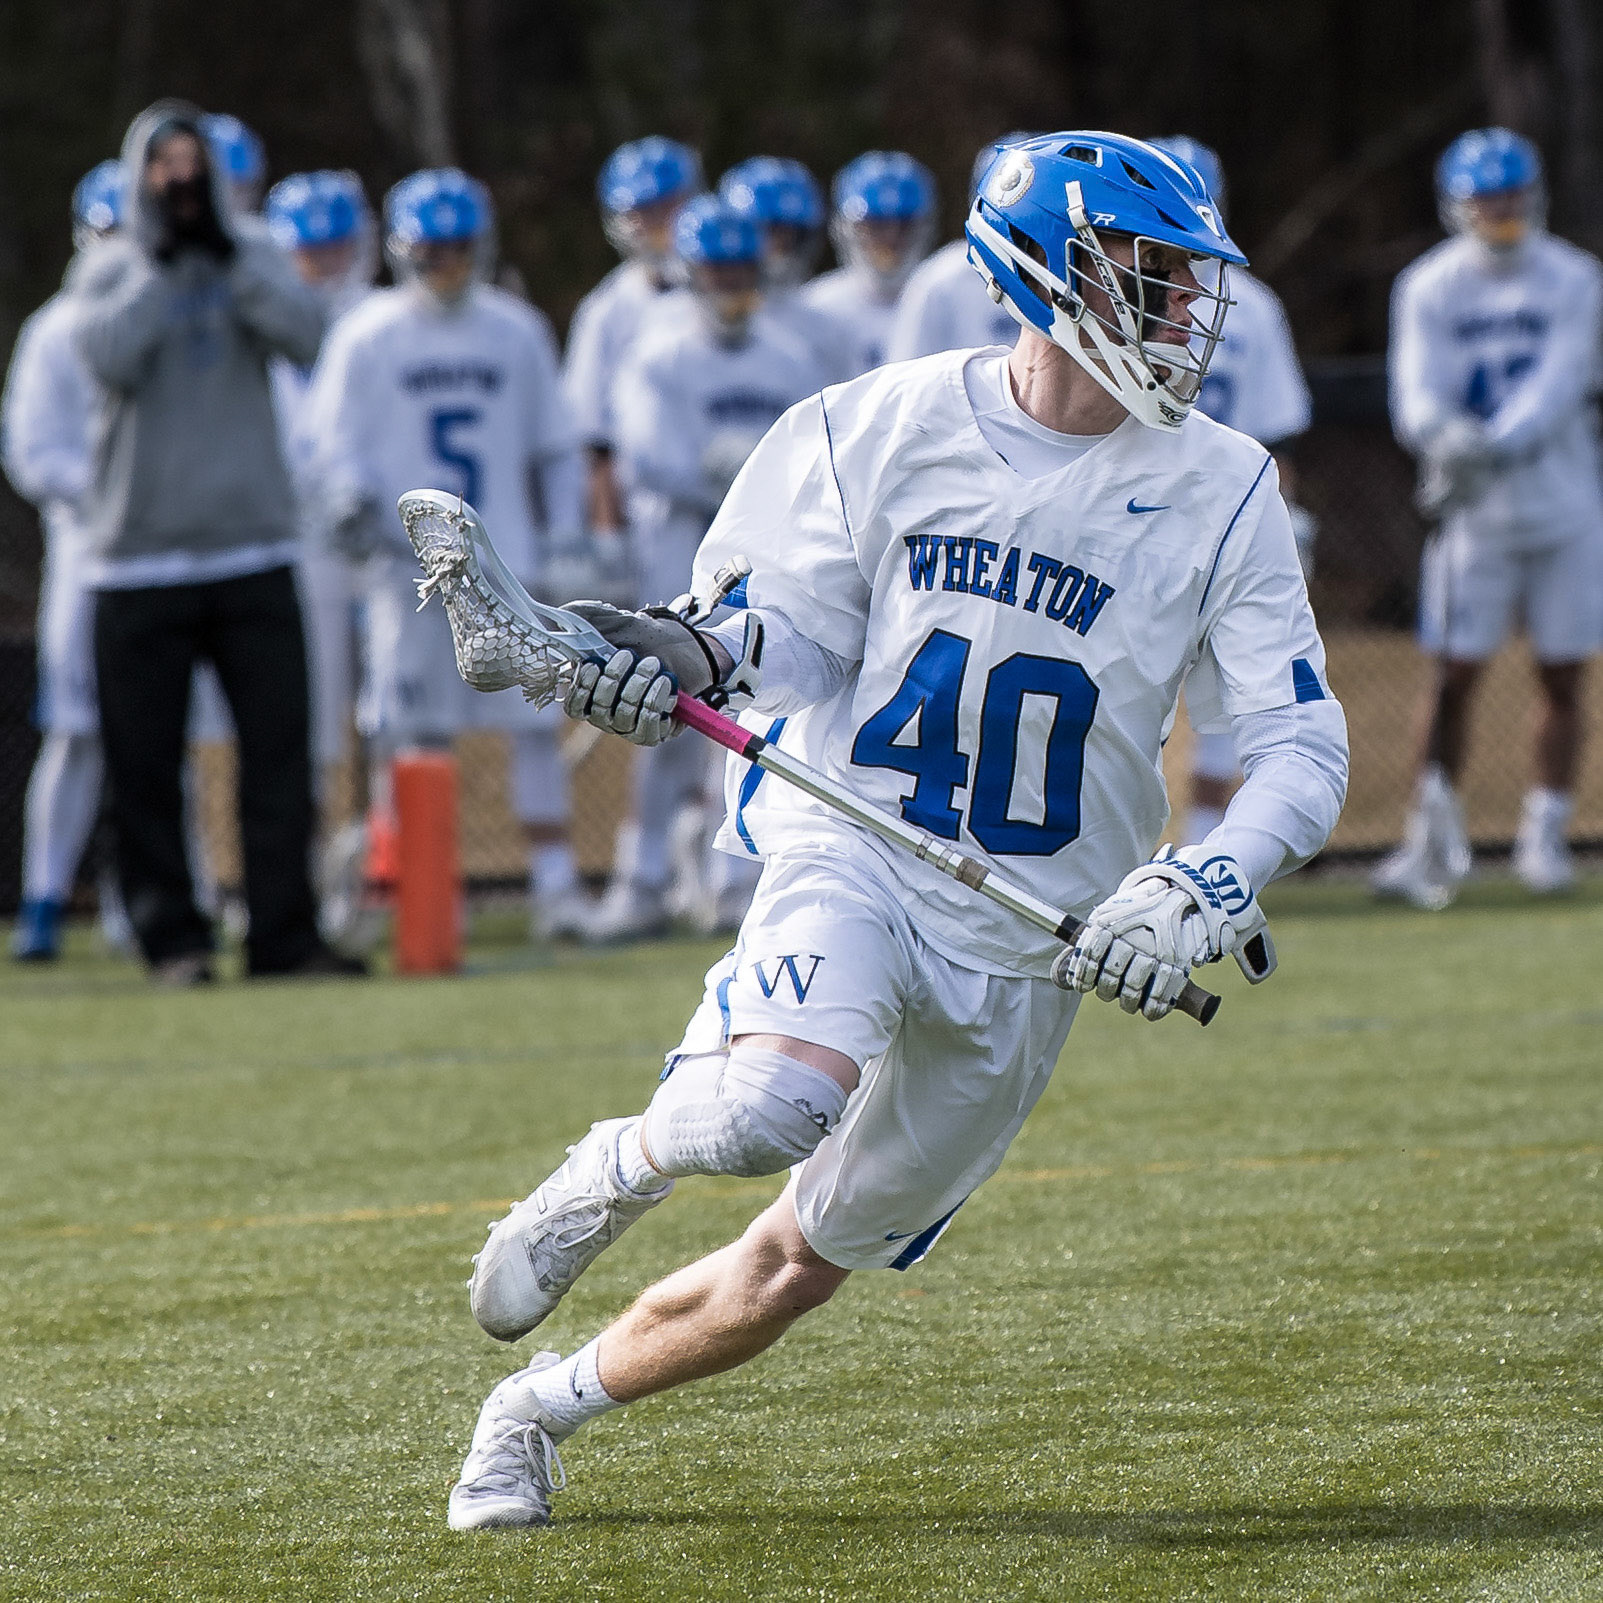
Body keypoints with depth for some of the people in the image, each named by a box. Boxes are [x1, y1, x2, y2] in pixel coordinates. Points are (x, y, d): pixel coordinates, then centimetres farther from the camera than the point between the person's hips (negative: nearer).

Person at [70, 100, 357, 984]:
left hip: (253, 546, 1)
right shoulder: (109, 269, 6)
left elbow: (303, 332, -9)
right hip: (141, 553, -1)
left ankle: (284, 932, -1)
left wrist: (226, 251, -11)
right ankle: (171, 935, 7)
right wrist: (159, 261, -11)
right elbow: (110, 354, -13)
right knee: (145, 760, -1)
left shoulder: (252, 256, 10)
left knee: (278, 746, -4)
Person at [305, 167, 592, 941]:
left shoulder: (517, 333, 10)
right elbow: (336, 440, 1)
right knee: (407, 732, -2)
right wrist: (353, 504, -18)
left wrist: (562, 537, 10)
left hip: (505, 559, 2)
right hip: (408, 561, -2)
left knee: (537, 719, -3)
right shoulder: (366, 337, 2)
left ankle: (554, 882, 2)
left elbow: (553, 444, 16)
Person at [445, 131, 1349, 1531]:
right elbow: (805, 631, 6)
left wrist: (1204, 890, -25)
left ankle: (546, 1405, 33)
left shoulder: (1219, 494, -5)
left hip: (1033, 939, 2)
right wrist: (694, 663, -17)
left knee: (791, 1275, 7)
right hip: (851, 852, -2)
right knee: (771, 1104, -34)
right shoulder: (880, 429, -4)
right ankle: (618, 1171, 2)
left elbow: (1304, 747, -7)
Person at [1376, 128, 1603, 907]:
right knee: (1454, 677, -5)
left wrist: (1494, 445, -30)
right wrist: (1444, 434, -34)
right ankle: (1434, 840, 0)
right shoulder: (1429, 288, -1)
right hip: (1475, 512, 0)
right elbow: (1418, 394, -11)